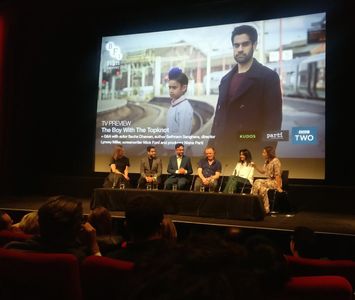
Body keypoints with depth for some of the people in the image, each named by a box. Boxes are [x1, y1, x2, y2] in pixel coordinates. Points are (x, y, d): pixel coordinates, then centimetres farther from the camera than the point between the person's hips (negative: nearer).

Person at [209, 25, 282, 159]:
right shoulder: (226, 80, 15)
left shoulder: (268, 77, -3)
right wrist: (212, 146, 10)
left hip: (252, 151, -5)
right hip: (224, 149, 5)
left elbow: (273, 120, -9)